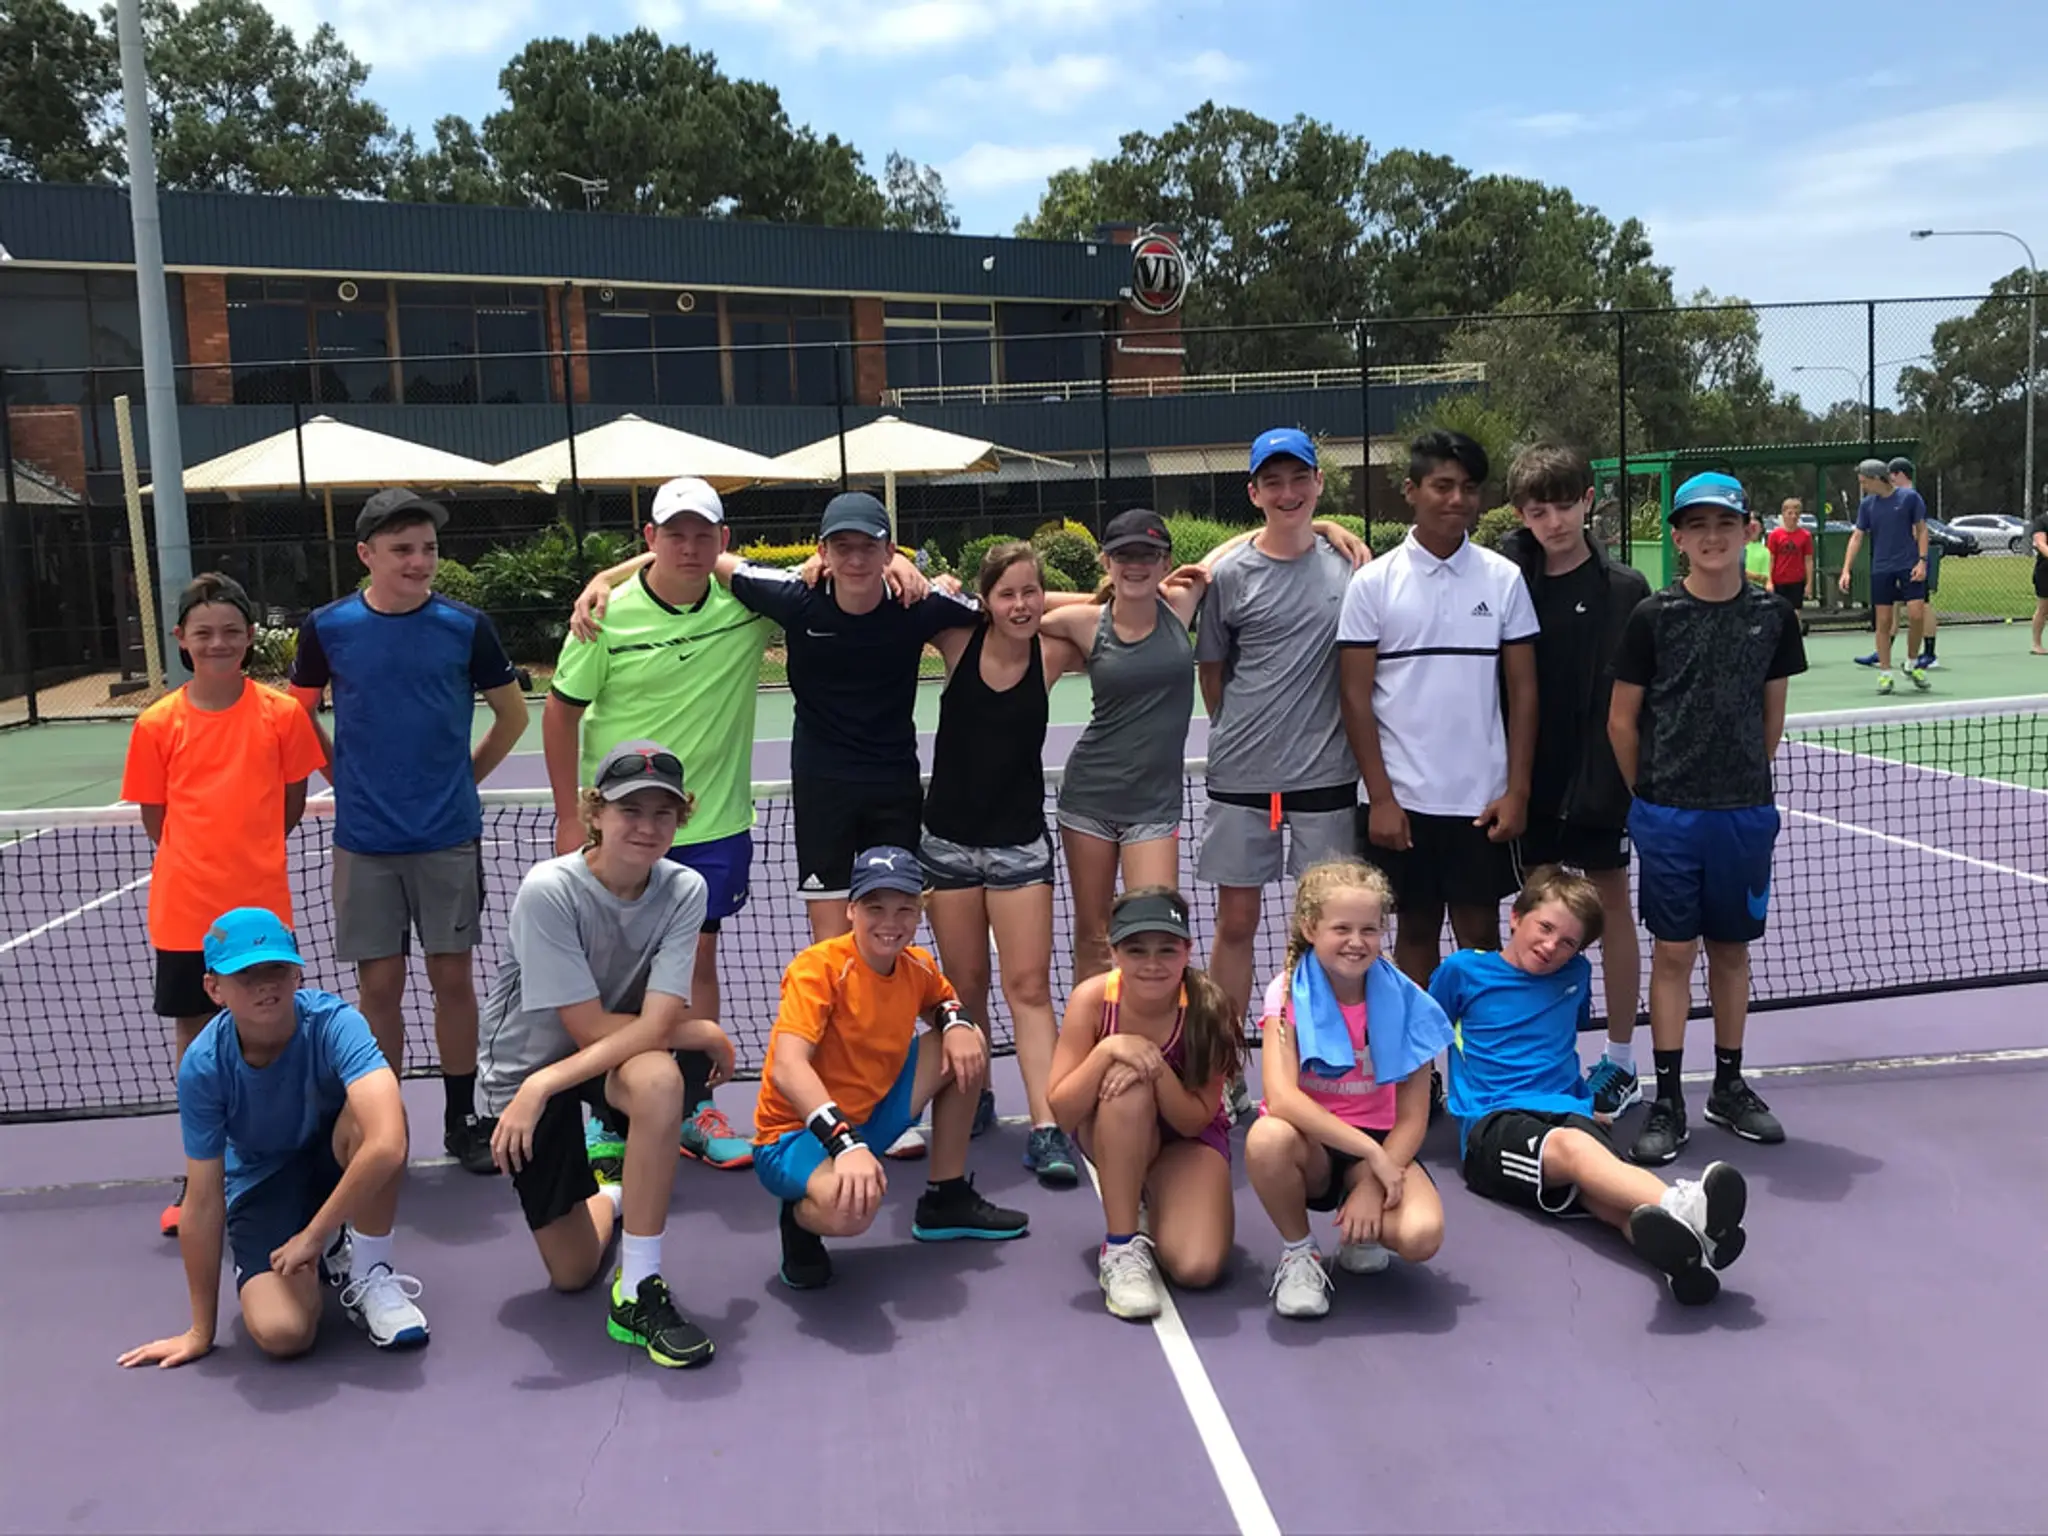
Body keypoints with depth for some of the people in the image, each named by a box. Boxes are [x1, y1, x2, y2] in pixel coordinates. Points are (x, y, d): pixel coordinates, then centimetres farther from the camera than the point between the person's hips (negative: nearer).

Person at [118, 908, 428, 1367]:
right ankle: (324, 1259, 13)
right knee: (281, 1334, -24)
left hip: (338, 1161, -1)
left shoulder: (333, 1023, -30)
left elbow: (387, 1145, -43)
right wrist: (201, 1331, -11)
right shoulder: (202, 1066, -23)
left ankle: (369, 1277, -13)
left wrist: (311, 1235, -34)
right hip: (262, 1187, 1)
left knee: (372, 1114, -37)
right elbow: (203, 1204, -17)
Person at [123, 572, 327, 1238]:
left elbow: (291, 805, 5)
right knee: (193, 1030, 11)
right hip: (184, 909, 1)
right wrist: (202, 862, 3)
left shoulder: (282, 713, -4)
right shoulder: (158, 724, -2)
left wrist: (246, 852, 5)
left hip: (262, 906, -1)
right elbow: (156, 819, 5)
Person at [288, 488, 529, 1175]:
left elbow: (512, 714, 9)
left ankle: (462, 1121, 20)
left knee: (453, 979, 6)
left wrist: (463, 778, 6)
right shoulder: (328, 628, -1)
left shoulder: (465, 626, -3)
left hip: (449, 838, 0)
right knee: (379, 986, 5)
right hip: (364, 843, 0)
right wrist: (349, 781, 7)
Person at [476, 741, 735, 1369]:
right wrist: (706, 1034, -20)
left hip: (627, 1057, 2)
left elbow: (654, 1024, -25)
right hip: (522, 1067, -1)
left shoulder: (684, 890, -17)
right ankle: (609, 1197, 39)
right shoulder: (549, 891, -26)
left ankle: (639, 1292, -24)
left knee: (659, 1079, -37)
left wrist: (545, 1085, -33)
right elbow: (588, 1028, -23)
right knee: (571, 1272, 2)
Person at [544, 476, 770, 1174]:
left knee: (698, 960, 10)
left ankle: (694, 1109, 22)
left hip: (714, 824, 2)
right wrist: (570, 815, -4)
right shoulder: (608, 615, -10)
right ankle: (607, 1121, 20)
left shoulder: (748, 602, -7)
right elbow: (562, 709, -2)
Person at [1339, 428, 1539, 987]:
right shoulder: (1373, 583, -2)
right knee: (1415, 932, 10)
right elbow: (1357, 697, -3)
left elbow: (1523, 691, 4)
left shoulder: (1504, 579, 2)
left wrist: (1517, 791, -3)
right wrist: (1380, 798, -8)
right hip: (1403, 800, -1)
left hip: (1484, 800, 1)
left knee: (1481, 934, 7)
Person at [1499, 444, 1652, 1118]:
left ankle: (1621, 1060, 18)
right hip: (1532, 780, 2)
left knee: (1611, 908, 7)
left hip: (1601, 778, -2)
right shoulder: (1508, 578, 1)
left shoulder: (1623, 588, -5)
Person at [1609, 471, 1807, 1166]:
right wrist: (1651, 795, 5)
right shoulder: (1653, 616, -5)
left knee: (1731, 950, 12)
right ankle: (1667, 1101, 10)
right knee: (1673, 952, 2)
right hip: (1669, 816, -2)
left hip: (1745, 813, 2)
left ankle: (1729, 1087, 26)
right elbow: (1622, 721, 1)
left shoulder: (1772, 614, 3)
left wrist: (1744, 780, 14)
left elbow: (1772, 716, 12)